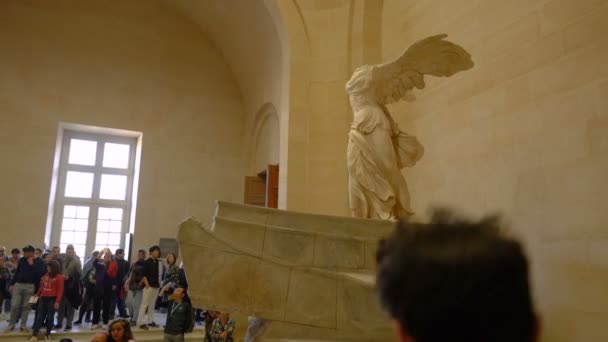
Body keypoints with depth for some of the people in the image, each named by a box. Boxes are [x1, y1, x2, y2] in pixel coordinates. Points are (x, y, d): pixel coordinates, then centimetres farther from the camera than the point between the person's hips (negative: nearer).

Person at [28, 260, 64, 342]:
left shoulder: (59, 277, -9)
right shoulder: (46, 275, 11)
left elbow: (60, 290, -11)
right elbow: (42, 286, 22)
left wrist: (57, 301, -16)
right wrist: (37, 294, 15)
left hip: (52, 299, -6)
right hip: (43, 298, 6)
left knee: (50, 317, 2)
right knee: (39, 316, 5)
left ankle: (48, 334, 14)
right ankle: (34, 335, 6)